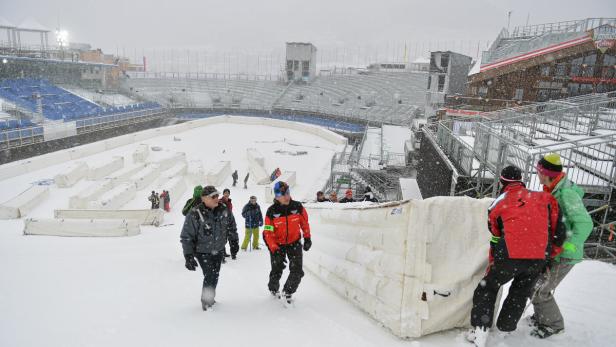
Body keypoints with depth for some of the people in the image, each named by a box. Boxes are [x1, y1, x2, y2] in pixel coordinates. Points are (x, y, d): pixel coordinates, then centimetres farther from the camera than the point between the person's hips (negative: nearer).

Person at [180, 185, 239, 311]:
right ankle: (206, 301, 13)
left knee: (215, 275, 14)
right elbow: (186, 237, -17)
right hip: (203, 252, -5)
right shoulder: (195, 214, -23)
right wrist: (188, 256, -20)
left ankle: (210, 297, 36)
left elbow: (231, 226, 10)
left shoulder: (223, 210, -9)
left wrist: (234, 241, 14)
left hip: (218, 250, 5)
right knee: (209, 276, -10)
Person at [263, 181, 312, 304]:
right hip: (278, 244, -1)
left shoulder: (297, 207, -14)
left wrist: (307, 238, 5)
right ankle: (273, 289, 40)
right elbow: (268, 233, -17)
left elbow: (304, 222, 3)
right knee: (276, 272, 9)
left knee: (297, 272, -7)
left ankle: (288, 292, 16)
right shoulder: (272, 211, -19)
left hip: (294, 242, 2)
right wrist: (274, 250, -25)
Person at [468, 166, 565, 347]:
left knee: (488, 289, 17)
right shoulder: (544, 198, 10)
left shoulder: (497, 204, 7)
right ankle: (506, 328, 32)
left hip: (510, 257, -2)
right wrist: (548, 256, 19)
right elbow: (558, 230, 8)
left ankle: (480, 331, 12)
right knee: (520, 295, 24)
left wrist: (493, 264, 24)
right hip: (539, 260, 2)